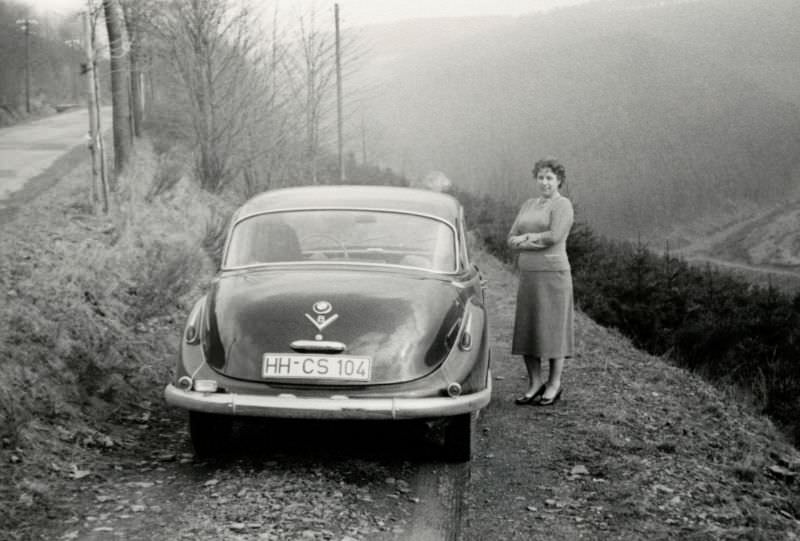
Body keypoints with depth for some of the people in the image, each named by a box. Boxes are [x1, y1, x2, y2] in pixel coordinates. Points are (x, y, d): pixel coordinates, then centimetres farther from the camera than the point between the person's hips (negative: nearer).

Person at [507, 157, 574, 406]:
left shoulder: (562, 205, -6)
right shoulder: (528, 205, 14)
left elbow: (554, 236, -20)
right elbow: (512, 240, 8)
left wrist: (526, 237, -7)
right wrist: (536, 242, -10)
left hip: (553, 275, -7)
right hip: (528, 275, 7)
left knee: (553, 330, 0)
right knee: (527, 330, 7)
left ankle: (554, 385, 11)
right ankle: (535, 384, 17)